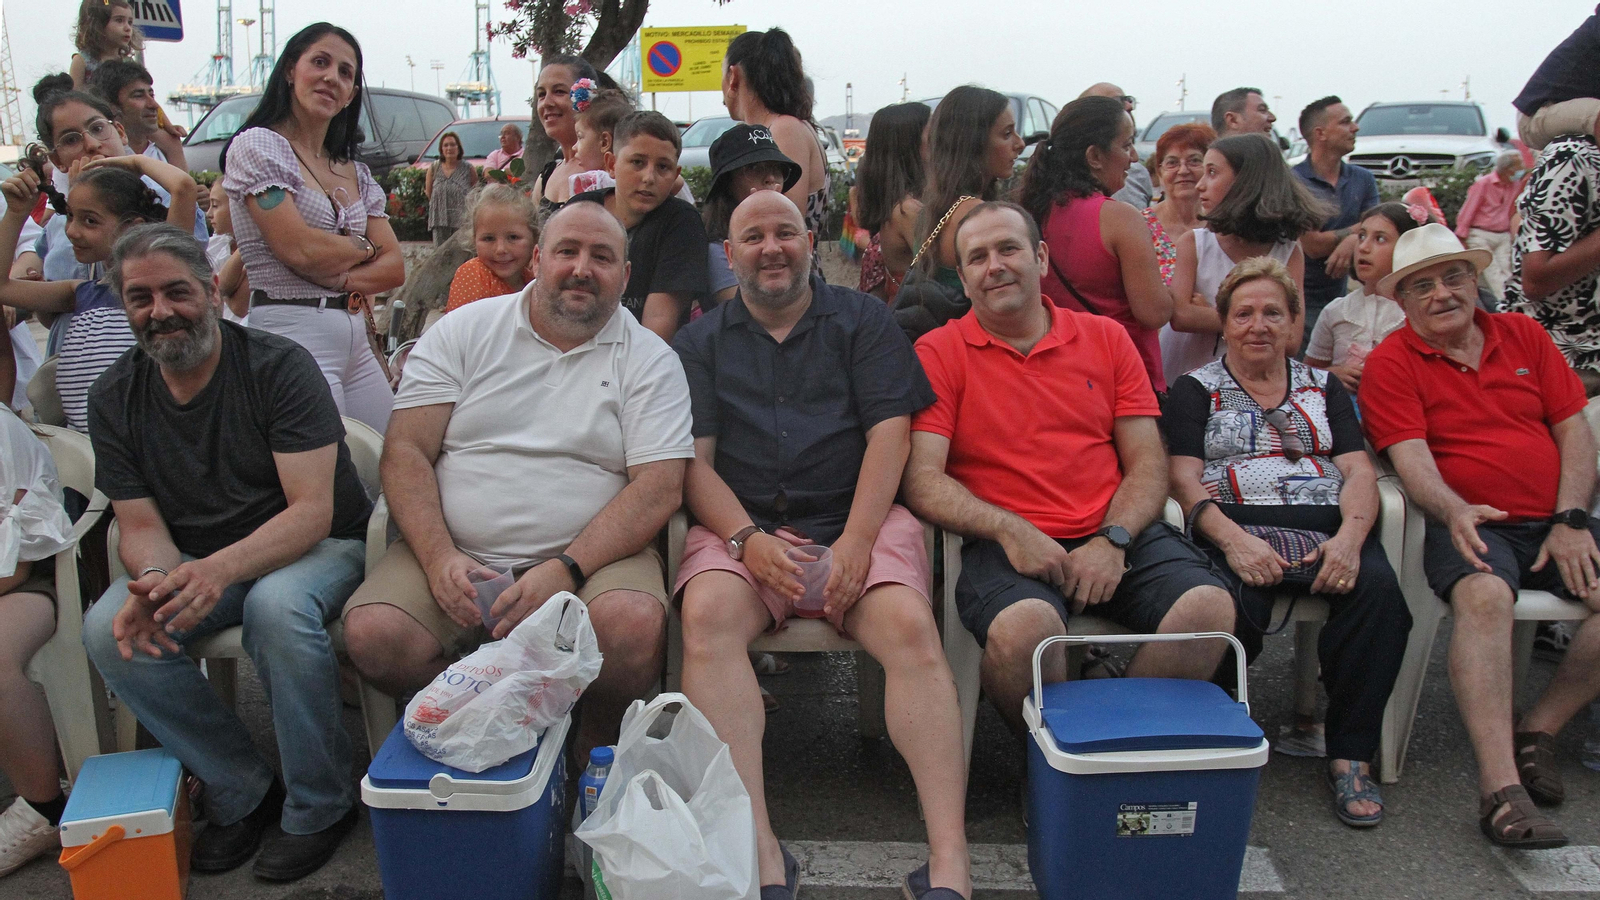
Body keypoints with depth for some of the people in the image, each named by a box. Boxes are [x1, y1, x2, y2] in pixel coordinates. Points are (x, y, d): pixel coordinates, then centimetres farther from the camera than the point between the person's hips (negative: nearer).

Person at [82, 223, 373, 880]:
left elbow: (311, 511, -21)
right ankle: (242, 794, -5)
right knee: (107, 631, -22)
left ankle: (319, 807, -15)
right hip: (191, 563, 5)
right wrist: (153, 581, -26)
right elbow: (141, 525, 0)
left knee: (276, 605, -37)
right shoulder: (115, 397, 2)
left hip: (315, 548, -4)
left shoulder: (279, 366, -14)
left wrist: (220, 569, -39)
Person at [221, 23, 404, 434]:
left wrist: (343, 280, -9)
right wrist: (362, 248, 4)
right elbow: (300, 250, -13)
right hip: (293, 335, -7)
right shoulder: (257, 146, -3)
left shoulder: (357, 172, 17)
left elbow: (395, 267, 9)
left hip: (356, 339, 7)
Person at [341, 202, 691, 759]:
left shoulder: (650, 360, 5)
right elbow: (405, 451, 3)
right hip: (456, 556, 2)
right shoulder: (465, 331, 10)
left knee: (634, 626, -32)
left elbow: (659, 487, -5)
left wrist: (565, 569, -19)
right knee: (373, 634, -25)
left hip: (593, 557, -1)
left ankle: (596, 755, -2)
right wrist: (440, 558, -13)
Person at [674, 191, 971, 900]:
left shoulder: (863, 320, 16)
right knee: (707, 615, -31)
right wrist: (748, 539, -12)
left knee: (910, 627, -29)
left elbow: (889, 434, 4)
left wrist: (856, 541, -12)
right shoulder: (700, 342, 18)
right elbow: (694, 459, 7)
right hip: (740, 525, 1)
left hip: (857, 520, 0)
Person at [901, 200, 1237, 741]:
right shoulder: (938, 353, 7)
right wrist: (1007, 529, -17)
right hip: (1008, 546, -3)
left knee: (1209, 608, -24)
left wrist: (1112, 540, -7)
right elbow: (922, 479, -2)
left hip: (1116, 537, 3)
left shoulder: (1106, 338, 16)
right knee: (1024, 627, -35)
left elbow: (1148, 463, 12)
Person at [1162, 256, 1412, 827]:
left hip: (1329, 529, 3)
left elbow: (1358, 470, 12)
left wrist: (1350, 536, -11)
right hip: (1235, 528, -3)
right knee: (1231, 608, -37)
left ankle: (1351, 756, -20)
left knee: (1378, 591, -31)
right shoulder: (1195, 389, 16)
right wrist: (1232, 539, -17)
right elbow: (1184, 479, 2)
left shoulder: (1323, 388, 25)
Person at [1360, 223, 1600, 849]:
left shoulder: (1523, 335, 15)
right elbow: (1411, 457, -8)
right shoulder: (1392, 363, 3)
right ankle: (1501, 786, -38)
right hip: (1470, 526, -4)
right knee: (1484, 595, -35)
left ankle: (1537, 730, -5)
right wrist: (1453, 511, -29)